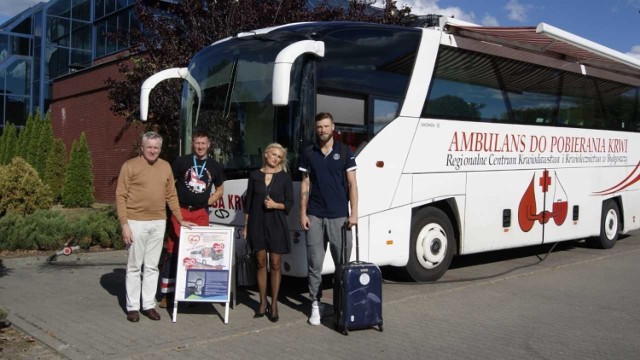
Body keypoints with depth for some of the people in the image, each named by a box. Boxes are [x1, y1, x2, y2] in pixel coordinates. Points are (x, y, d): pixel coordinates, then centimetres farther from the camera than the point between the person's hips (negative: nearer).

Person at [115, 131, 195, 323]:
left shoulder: (166, 167, 10)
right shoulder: (130, 166, -3)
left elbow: (171, 195, 14)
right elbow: (120, 196, -6)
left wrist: (180, 219, 9)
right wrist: (124, 224, -12)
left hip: (159, 223, 4)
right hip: (137, 222, -4)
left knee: (152, 267, 9)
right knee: (134, 266, 4)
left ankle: (149, 305, 16)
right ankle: (132, 307, 12)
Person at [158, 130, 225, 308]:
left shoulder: (214, 166, 10)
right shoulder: (181, 161, 1)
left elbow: (220, 189, 20)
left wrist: (207, 202, 7)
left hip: (201, 213, 3)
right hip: (180, 211, -3)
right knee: (173, 251, -3)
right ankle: (167, 293, 4)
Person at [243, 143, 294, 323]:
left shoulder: (284, 177, 2)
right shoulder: (255, 175, 6)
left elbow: (289, 203, 3)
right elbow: (248, 202, 9)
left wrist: (276, 205, -16)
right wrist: (245, 226, 6)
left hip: (276, 224, -1)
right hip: (257, 224, 1)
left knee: (275, 265, 2)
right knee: (261, 264, 6)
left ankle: (274, 304, 9)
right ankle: (262, 302, 16)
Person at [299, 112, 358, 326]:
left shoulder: (344, 152, 3)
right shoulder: (309, 154, 8)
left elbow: (352, 184, 2)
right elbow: (305, 185, 9)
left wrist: (354, 213, -6)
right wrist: (303, 213, 3)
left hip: (339, 216, -1)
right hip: (315, 217, 2)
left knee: (343, 263, 1)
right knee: (315, 264, 3)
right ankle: (316, 305, 12)